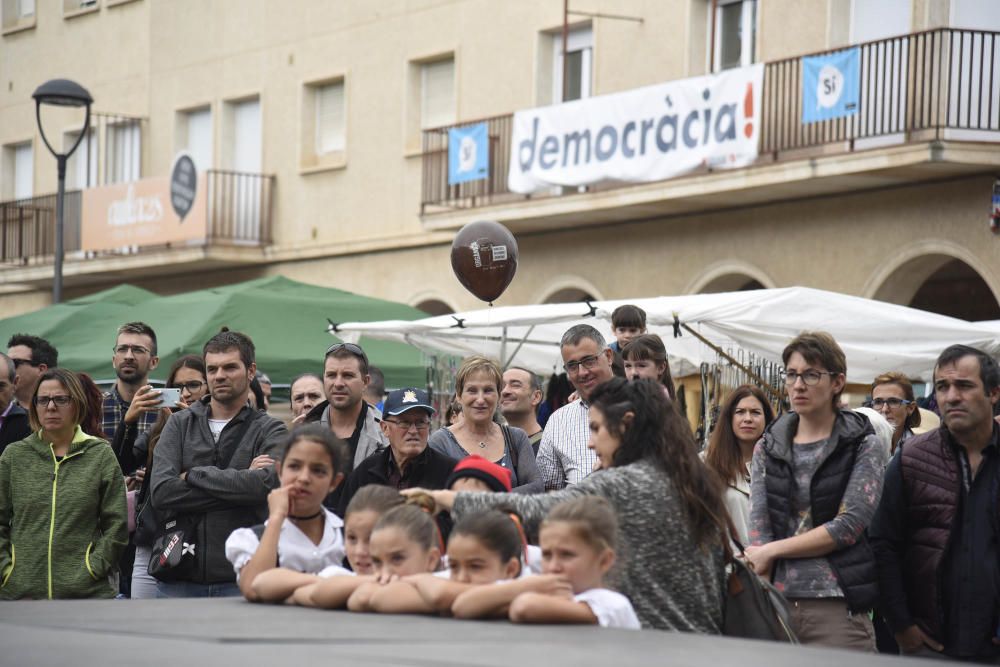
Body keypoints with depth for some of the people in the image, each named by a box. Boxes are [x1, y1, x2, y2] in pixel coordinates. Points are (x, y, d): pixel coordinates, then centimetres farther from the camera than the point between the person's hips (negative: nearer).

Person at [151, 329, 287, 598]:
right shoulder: (180, 424, 10)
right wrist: (242, 478, -9)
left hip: (241, 582, -2)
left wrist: (195, 474, -10)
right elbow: (162, 493, -6)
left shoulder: (269, 430, 4)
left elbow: (270, 483, -17)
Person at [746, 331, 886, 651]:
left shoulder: (863, 446, 2)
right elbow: (759, 527, 3)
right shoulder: (768, 447, 12)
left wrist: (772, 551, -8)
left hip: (839, 609, -3)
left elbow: (849, 525, -8)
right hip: (777, 603, 3)